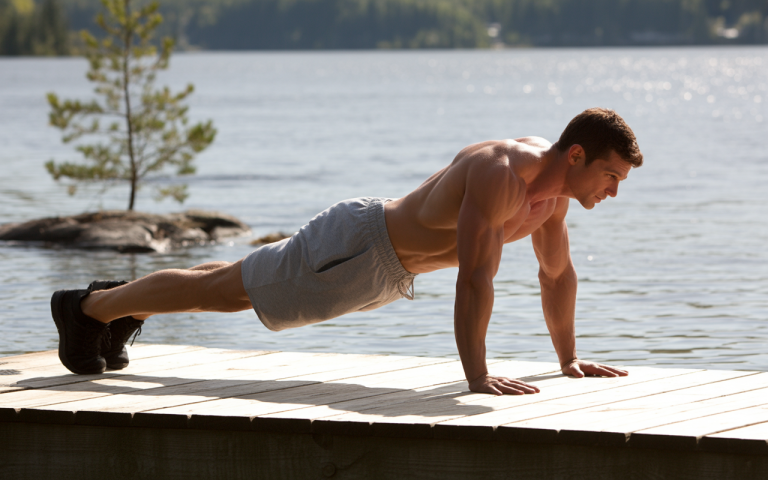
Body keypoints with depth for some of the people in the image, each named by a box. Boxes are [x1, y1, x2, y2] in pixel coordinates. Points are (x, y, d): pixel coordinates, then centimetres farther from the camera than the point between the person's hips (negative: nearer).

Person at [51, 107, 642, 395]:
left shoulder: (554, 185, -6)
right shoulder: (500, 173, -35)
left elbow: (558, 271, 8)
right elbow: (474, 278, -40)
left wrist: (569, 357, 7)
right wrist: (476, 375, -40)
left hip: (388, 268, 9)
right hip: (357, 244, -9)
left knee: (242, 283, 25)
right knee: (224, 288, 5)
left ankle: (123, 308, 44)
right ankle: (88, 307, 22)